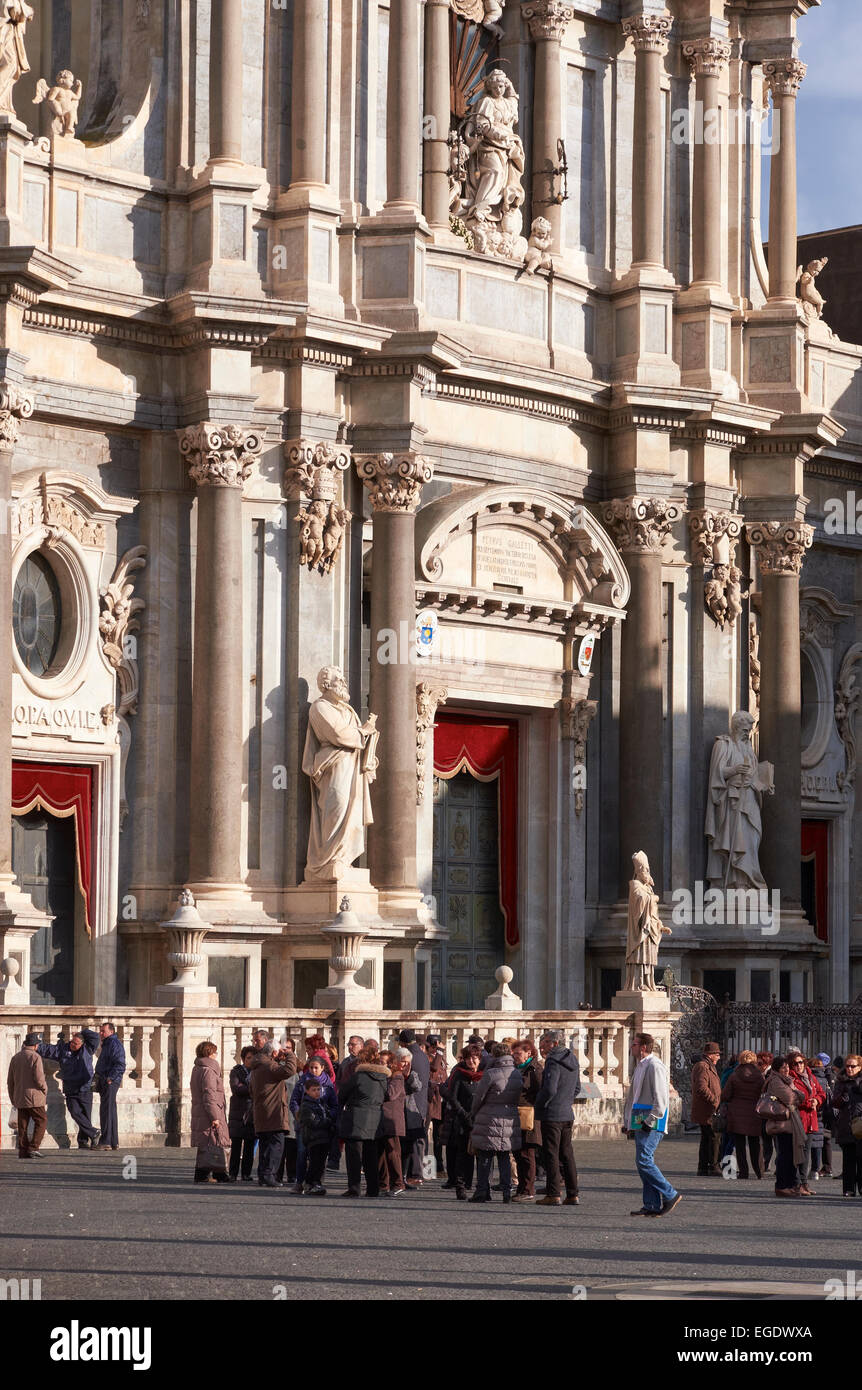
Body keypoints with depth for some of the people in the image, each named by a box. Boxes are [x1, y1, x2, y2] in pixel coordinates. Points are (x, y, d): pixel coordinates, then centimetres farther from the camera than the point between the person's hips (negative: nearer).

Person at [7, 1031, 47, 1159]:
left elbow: (10, 1081, 14)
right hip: (34, 1097, -6)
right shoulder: (35, 1057, -10)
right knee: (41, 1121, 2)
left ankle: (23, 1151, 5)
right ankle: (33, 1148, -7)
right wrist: (45, 1089, 4)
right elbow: (39, 1078, -16)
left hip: (19, 1099, 6)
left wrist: (13, 1099, 20)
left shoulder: (15, 1058, 11)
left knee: (23, 1125, 8)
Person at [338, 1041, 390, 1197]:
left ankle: (354, 1187, -5)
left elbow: (343, 1095, 1)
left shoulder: (358, 1075, -10)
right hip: (376, 1120, 5)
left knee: (354, 1155, -1)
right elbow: (386, 1096, 14)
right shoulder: (384, 1077, 4)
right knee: (371, 1156, 12)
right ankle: (373, 1189, 12)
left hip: (357, 1119, -5)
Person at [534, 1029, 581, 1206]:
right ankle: (573, 1195, 12)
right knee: (567, 1154, 12)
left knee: (551, 1154, -3)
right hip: (567, 1114, 8)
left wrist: (539, 1105, -10)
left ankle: (553, 1195, -4)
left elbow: (550, 1090, -24)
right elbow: (577, 1087, 20)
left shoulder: (553, 1062, -16)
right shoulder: (572, 1062, 11)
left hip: (552, 1114, -8)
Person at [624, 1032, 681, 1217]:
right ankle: (652, 1206, 8)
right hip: (640, 1122, 10)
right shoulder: (640, 1067, 20)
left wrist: (650, 1121, -20)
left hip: (652, 1124, -10)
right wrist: (628, 1123, 23)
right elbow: (632, 1097, 26)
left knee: (644, 1161, -15)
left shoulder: (654, 1066, -13)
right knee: (643, 1162, 7)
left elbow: (661, 1097, -19)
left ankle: (670, 1195, -7)